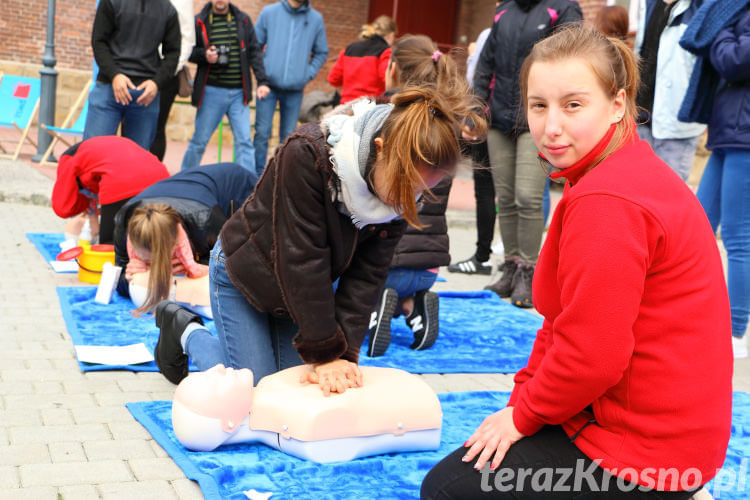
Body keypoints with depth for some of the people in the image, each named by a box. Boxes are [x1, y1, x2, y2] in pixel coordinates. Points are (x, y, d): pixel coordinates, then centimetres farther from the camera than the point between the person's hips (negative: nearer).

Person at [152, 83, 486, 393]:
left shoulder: (399, 192, -18)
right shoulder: (307, 155, -36)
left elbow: (366, 275, -16)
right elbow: (301, 260, -34)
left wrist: (344, 352, -25)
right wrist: (325, 353, -32)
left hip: (300, 288, 6)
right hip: (243, 273, -6)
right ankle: (186, 330, 20)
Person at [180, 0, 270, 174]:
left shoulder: (243, 20, 7)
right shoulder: (200, 21, 2)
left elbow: (255, 52, 7)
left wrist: (262, 81, -1)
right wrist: (203, 55, -13)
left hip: (238, 93, 1)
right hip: (211, 91, -1)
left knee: (244, 141, -4)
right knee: (200, 140, 7)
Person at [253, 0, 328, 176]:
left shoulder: (316, 19, 5)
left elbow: (321, 53, 14)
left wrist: (309, 73, 2)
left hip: (295, 89, 1)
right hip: (268, 85, -1)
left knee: (289, 135, 6)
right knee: (262, 133, -3)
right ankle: (258, 175, 5)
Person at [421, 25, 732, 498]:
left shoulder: (607, 203, -26)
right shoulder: (632, 171, 9)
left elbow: (591, 355, -26)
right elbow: (566, 321, 11)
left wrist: (524, 414, -9)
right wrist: (523, 397, 6)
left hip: (642, 451, -11)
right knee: (466, 458, 23)